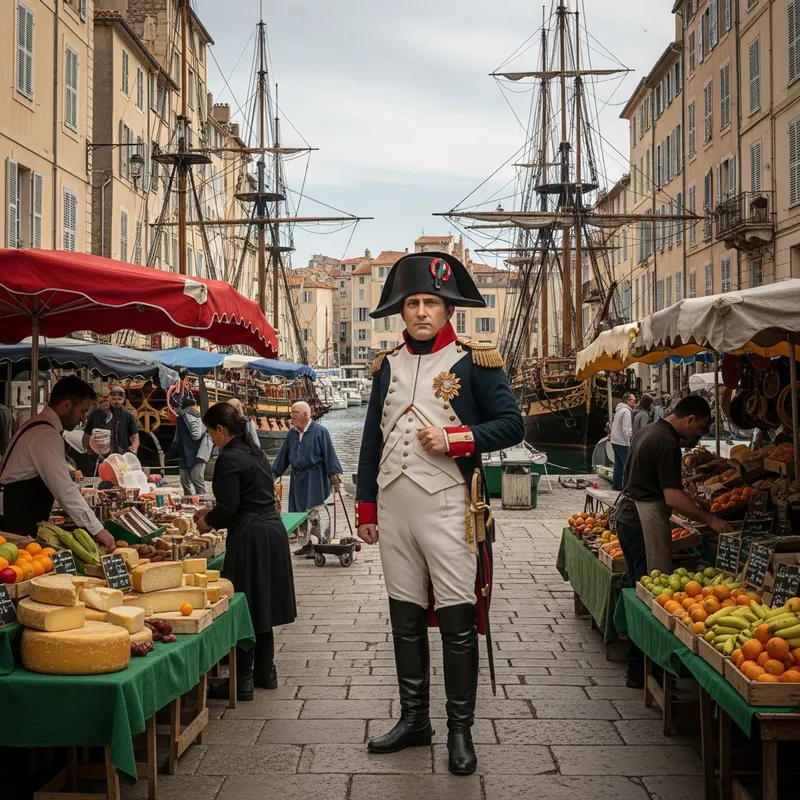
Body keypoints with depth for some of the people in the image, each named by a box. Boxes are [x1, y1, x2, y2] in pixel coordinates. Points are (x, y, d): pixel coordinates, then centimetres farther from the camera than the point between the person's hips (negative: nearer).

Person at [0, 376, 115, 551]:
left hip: (19, 515, 10)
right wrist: (97, 529, -24)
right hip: (18, 520, -10)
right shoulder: (46, 435, -20)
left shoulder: (39, 427, 13)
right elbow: (65, 489, -25)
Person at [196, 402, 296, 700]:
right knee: (263, 605, 17)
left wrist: (208, 522, 3)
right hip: (273, 530, 9)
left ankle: (243, 681, 5)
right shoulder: (255, 452, 14)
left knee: (244, 609, -1)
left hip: (251, 538, -9)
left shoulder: (229, 459, -14)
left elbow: (229, 508, -17)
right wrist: (214, 513, 23)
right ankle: (265, 672, 27)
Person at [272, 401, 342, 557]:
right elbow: (283, 456, 16)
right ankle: (307, 544, 21)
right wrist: (273, 473, 15)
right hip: (297, 478, 6)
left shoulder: (319, 431, -9)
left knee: (313, 514, -6)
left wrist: (335, 478, -11)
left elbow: (329, 455, -9)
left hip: (315, 478, -6)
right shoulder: (292, 433, 8)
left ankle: (316, 546, 3)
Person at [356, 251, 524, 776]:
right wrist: (366, 505, 14)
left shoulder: (473, 361, 0)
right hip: (393, 506, 5)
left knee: (457, 619, -3)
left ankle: (461, 730, 8)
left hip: (446, 506, -5)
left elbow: (511, 424, -3)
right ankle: (414, 719, 24)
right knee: (405, 616, 11)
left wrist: (454, 438, -16)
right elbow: (373, 438, 17)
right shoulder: (388, 364, 14)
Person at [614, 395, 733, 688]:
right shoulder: (667, 443, -18)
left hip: (627, 513, 11)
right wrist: (710, 520, -18)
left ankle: (637, 665, 23)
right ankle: (640, 671, -2)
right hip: (645, 521, -11)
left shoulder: (648, 431, 13)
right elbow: (673, 497, -23)